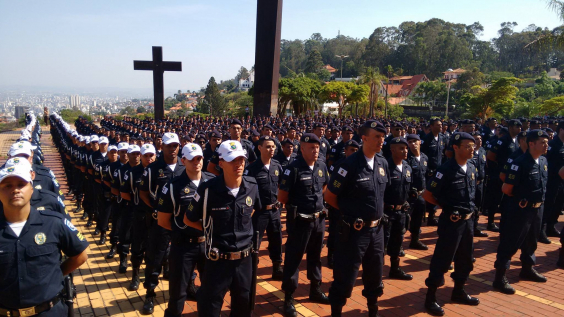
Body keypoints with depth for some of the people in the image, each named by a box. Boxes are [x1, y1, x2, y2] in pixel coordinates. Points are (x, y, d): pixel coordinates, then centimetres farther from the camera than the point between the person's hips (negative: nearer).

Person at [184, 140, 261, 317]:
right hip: (217, 261, -3)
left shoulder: (252, 186, -6)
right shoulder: (208, 189, -17)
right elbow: (188, 219, -3)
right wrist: (210, 229, -3)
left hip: (244, 260, 4)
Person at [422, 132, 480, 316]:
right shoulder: (446, 170, -18)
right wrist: (446, 206, -3)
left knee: (465, 259, 18)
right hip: (451, 222, -7)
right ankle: (430, 298, 12)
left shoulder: (472, 168, 4)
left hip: (468, 220, 7)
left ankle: (458, 292, 36)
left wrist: (470, 208, 9)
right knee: (442, 260, 0)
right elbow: (427, 195, -15)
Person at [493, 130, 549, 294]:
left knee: (531, 241, 23)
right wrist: (520, 199, -3)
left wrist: (538, 200, 10)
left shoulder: (543, 161, 5)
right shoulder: (520, 163, -21)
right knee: (510, 243, -2)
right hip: (520, 210, -8)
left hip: (537, 209, 8)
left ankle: (527, 269, 42)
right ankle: (500, 278, 6)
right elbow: (506, 189, -20)